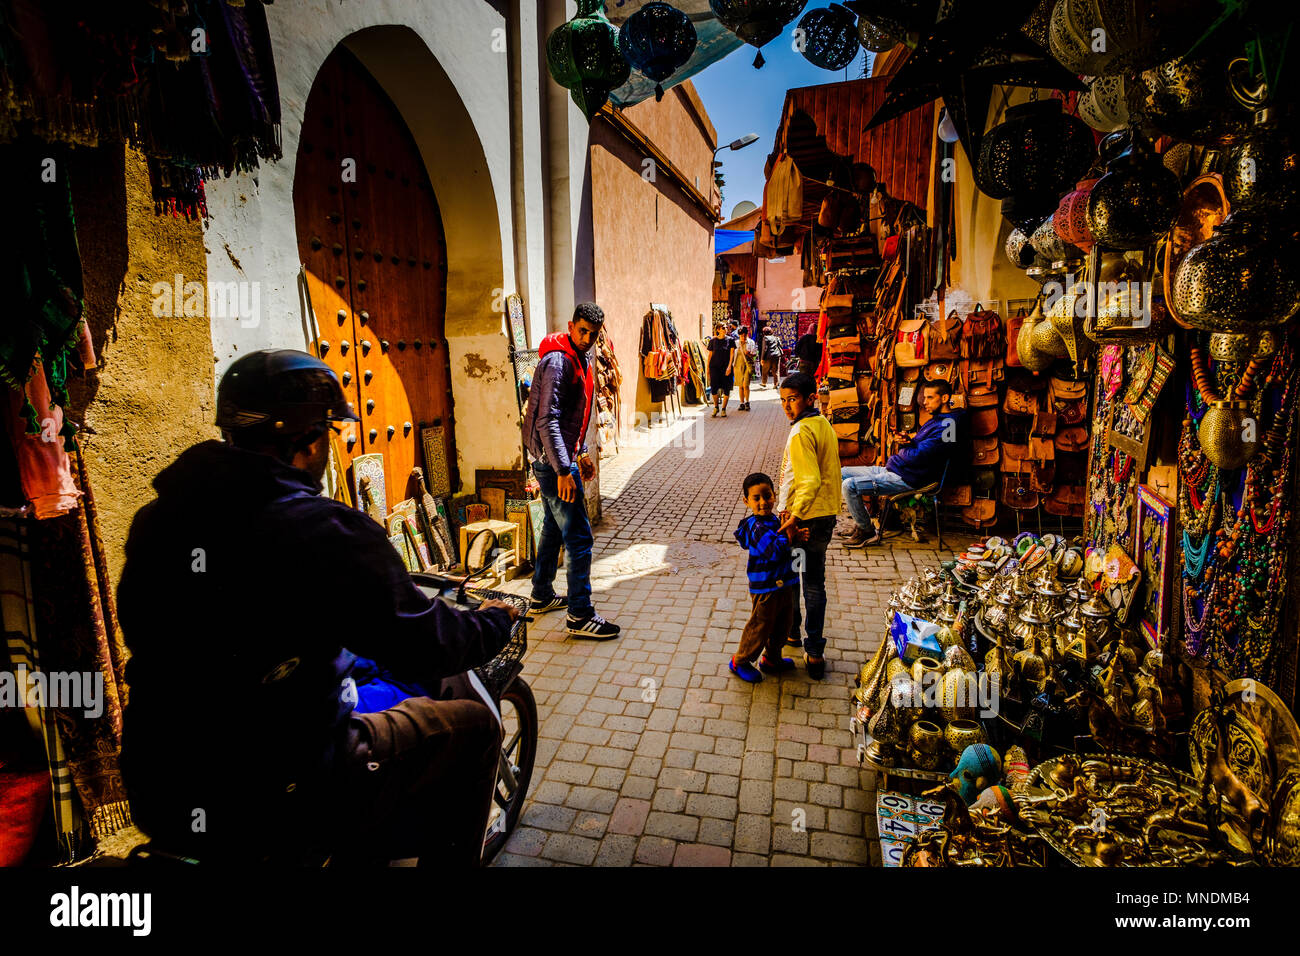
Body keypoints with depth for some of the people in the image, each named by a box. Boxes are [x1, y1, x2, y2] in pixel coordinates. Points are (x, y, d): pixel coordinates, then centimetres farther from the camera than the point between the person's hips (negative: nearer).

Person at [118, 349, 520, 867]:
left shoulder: (156, 517, 1)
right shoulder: (326, 531, -23)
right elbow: (430, 647, -17)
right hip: (282, 808, -8)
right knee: (473, 727, 7)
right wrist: (494, 620, 4)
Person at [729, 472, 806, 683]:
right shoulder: (757, 527, -23)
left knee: (783, 624, 20)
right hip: (765, 588, -9)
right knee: (760, 627, 4)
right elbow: (775, 550, -30)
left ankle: (772, 659, 38)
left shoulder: (774, 520, 6)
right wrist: (789, 533, -27)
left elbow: (786, 544, 16)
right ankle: (739, 662, 22)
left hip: (784, 584, 9)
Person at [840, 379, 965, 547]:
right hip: (892, 470, 11)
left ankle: (867, 532, -4)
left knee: (849, 485, -20)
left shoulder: (947, 426, -18)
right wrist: (908, 440, -1)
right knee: (843, 473, 10)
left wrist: (901, 450, -3)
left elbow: (916, 456, -25)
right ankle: (861, 522, 12)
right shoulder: (936, 420, 16)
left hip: (906, 479, -11)